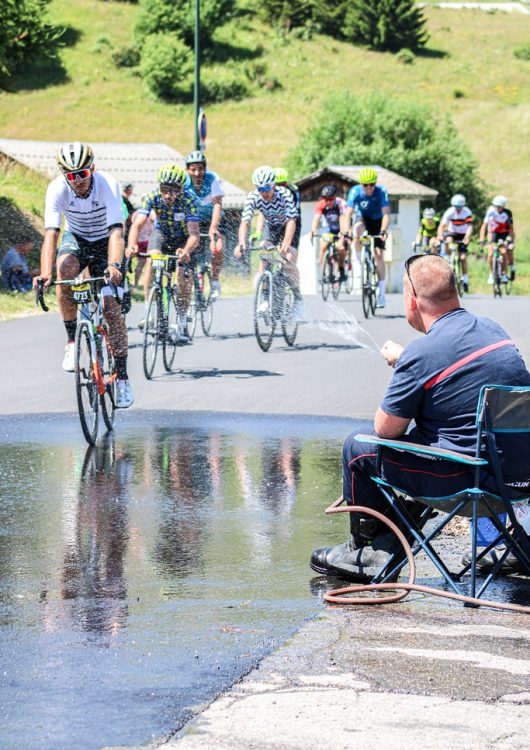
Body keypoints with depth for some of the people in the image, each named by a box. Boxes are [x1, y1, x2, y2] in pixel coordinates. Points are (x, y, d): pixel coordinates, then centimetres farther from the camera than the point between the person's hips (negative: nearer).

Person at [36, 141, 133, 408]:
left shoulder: (108, 185, -30)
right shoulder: (57, 189, -26)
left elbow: (116, 232, -40)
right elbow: (50, 234, -34)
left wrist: (114, 265, -57)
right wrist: (45, 273, -50)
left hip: (104, 242, -1)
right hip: (75, 238, 1)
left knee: (112, 308, -14)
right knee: (65, 269, -33)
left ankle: (122, 377, -4)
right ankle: (72, 340, -17)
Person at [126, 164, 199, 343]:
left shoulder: (189, 199, -32)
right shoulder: (152, 197, -28)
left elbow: (194, 234, -40)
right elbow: (137, 224, -37)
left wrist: (186, 252, -61)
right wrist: (132, 245, -57)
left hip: (184, 239, -1)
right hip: (162, 234, 1)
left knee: (184, 278, -16)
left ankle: (182, 321, 8)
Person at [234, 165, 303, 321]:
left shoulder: (285, 194, -35)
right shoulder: (253, 197, -27)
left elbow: (291, 221, -44)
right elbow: (245, 222, -34)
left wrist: (286, 243, -59)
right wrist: (241, 243, -52)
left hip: (288, 227, -3)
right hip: (270, 226, 3)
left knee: (289, 259, -19)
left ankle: (297, 298, -4)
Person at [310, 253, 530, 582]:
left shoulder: (420, 355, -19)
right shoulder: (493, 329, 5)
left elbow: (386, 429, -7)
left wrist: (398, 363, 7)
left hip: (468, 477, -8)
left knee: (358, 449, 12)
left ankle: (362, 549, 32)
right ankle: (381, 553, 30)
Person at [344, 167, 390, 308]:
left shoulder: (381, 192, -27)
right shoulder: (355, 191, -26)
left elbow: (386, 213, -34)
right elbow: (348, 213, -30)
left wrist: (383, 231, -49)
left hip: (377, 221, 0)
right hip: (362, 218, 0)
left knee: (379, 254, -10)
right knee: (357, 229, -36)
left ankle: (381, 292, -3)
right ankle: (361, 264, -18)